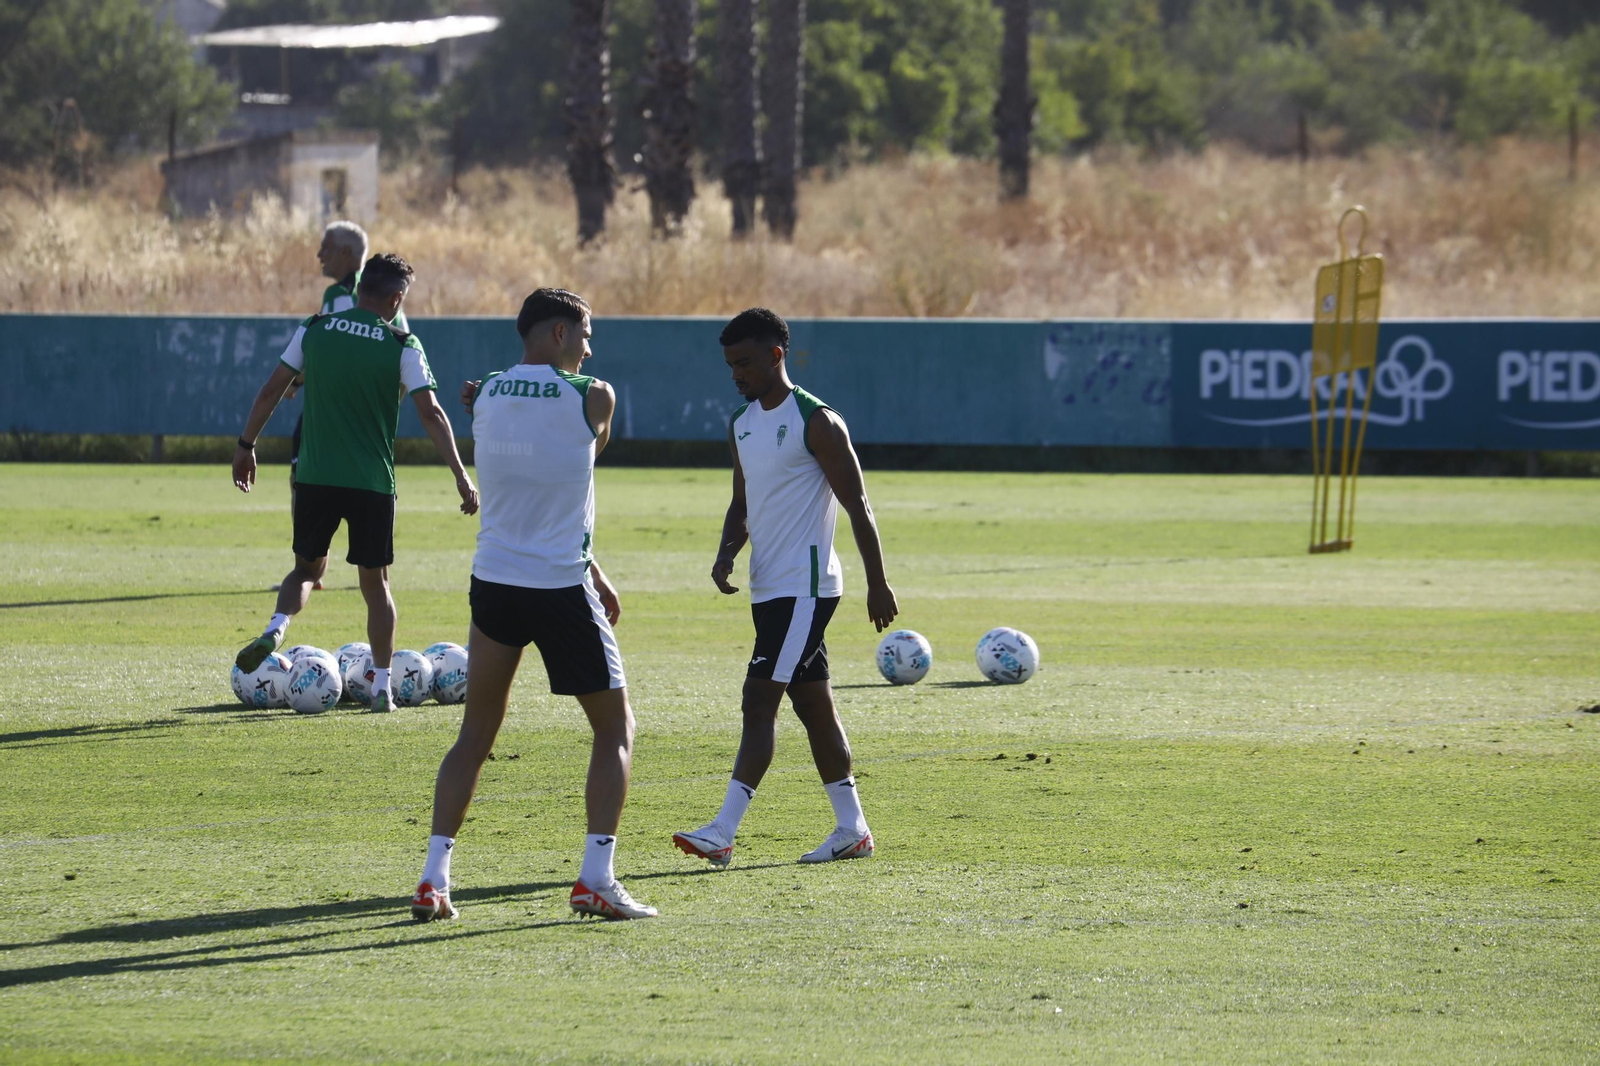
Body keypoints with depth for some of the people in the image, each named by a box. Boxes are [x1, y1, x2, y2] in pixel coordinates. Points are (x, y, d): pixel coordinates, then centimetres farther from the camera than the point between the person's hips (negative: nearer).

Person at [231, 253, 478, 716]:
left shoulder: (313, 330, 3)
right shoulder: (402, 346, -4)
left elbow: (271, 391, 5)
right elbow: (430, 413, -9)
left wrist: (246, 446, 15)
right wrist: (460, 475, -6)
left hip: (316, 478, 2)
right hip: (373, 482, -2)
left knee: (307, 567, 19)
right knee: (375, 581, 10)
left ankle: (275, 630, -10)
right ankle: (382, 687, 8)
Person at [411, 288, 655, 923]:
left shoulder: (485, 399, 7)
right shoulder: (591, 398, -9)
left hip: (494, 584, 4)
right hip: (563, 589, -4)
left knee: (475, 735, 15)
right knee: (615, 728, 10)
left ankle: (434, 880, 6)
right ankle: (596, 878, -1)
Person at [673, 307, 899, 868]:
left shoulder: (816, 423, -12)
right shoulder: (741, 425, 13)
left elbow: (857, 505, -10)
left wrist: (878, 585, -10)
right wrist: (726, 553, 2)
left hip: (806, 586, -9)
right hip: (769, 586, 9)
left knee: (760, 701, -14)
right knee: (813, 705, 12)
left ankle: (723, 833, -19)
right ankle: (852, 828, 19)